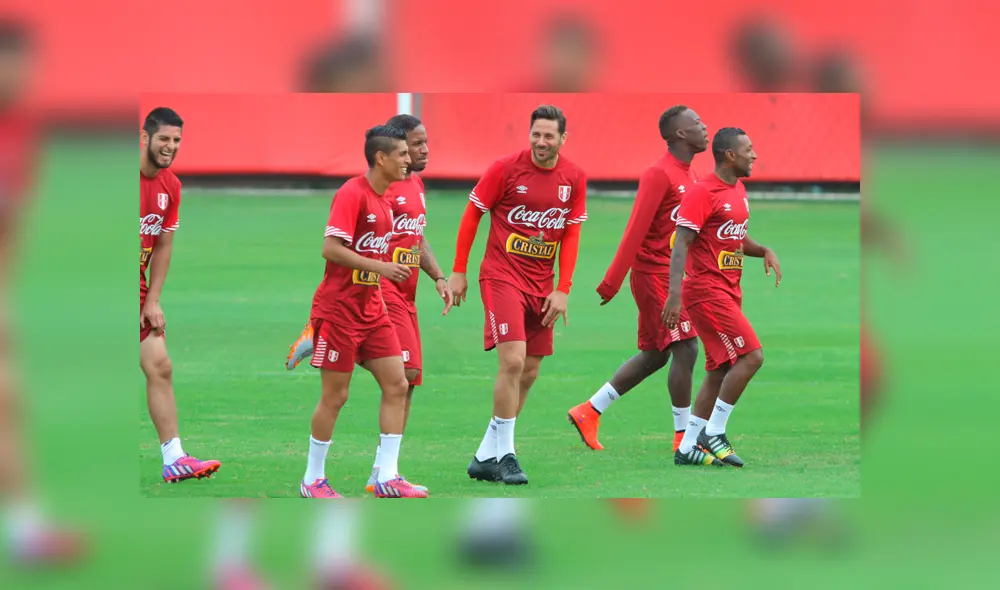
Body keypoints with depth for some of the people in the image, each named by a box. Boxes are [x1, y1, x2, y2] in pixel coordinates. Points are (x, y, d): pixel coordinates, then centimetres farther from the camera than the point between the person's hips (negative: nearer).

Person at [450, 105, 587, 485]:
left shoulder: (574, 178, 0)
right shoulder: (506, 169, -10)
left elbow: (571, 235, 5)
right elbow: (472, 214, -2)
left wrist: (563, 290, -1)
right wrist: (458, 272, -2)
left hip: (542, 283, 5)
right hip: (502, 276, -5)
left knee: (529, 373, 6)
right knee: (513, 361, -18)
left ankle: (486, 457, 17)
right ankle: (504, 455, -9)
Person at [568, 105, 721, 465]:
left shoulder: (687, 175, 14)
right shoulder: (659, 175, -16)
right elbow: (636, 230, -19)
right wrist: (612, 283, -20)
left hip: (672, 274, 10)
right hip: (655, 273, -10)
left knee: (655, 355, 13)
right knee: (685, 348, -10)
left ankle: (589, 412, 20)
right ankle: (684, 438, -4)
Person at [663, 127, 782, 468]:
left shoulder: (739, 191, 14)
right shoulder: (703, 193, -13)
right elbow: (681, 245, -19)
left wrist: (765, 252, 8)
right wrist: (674, 295, -28)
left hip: (728, 292, 9)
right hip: (708, 290, -9)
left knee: (721, 371, 8)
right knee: (751, 356, -15)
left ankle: (687, 448, 12)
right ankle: (713, 433, -7)